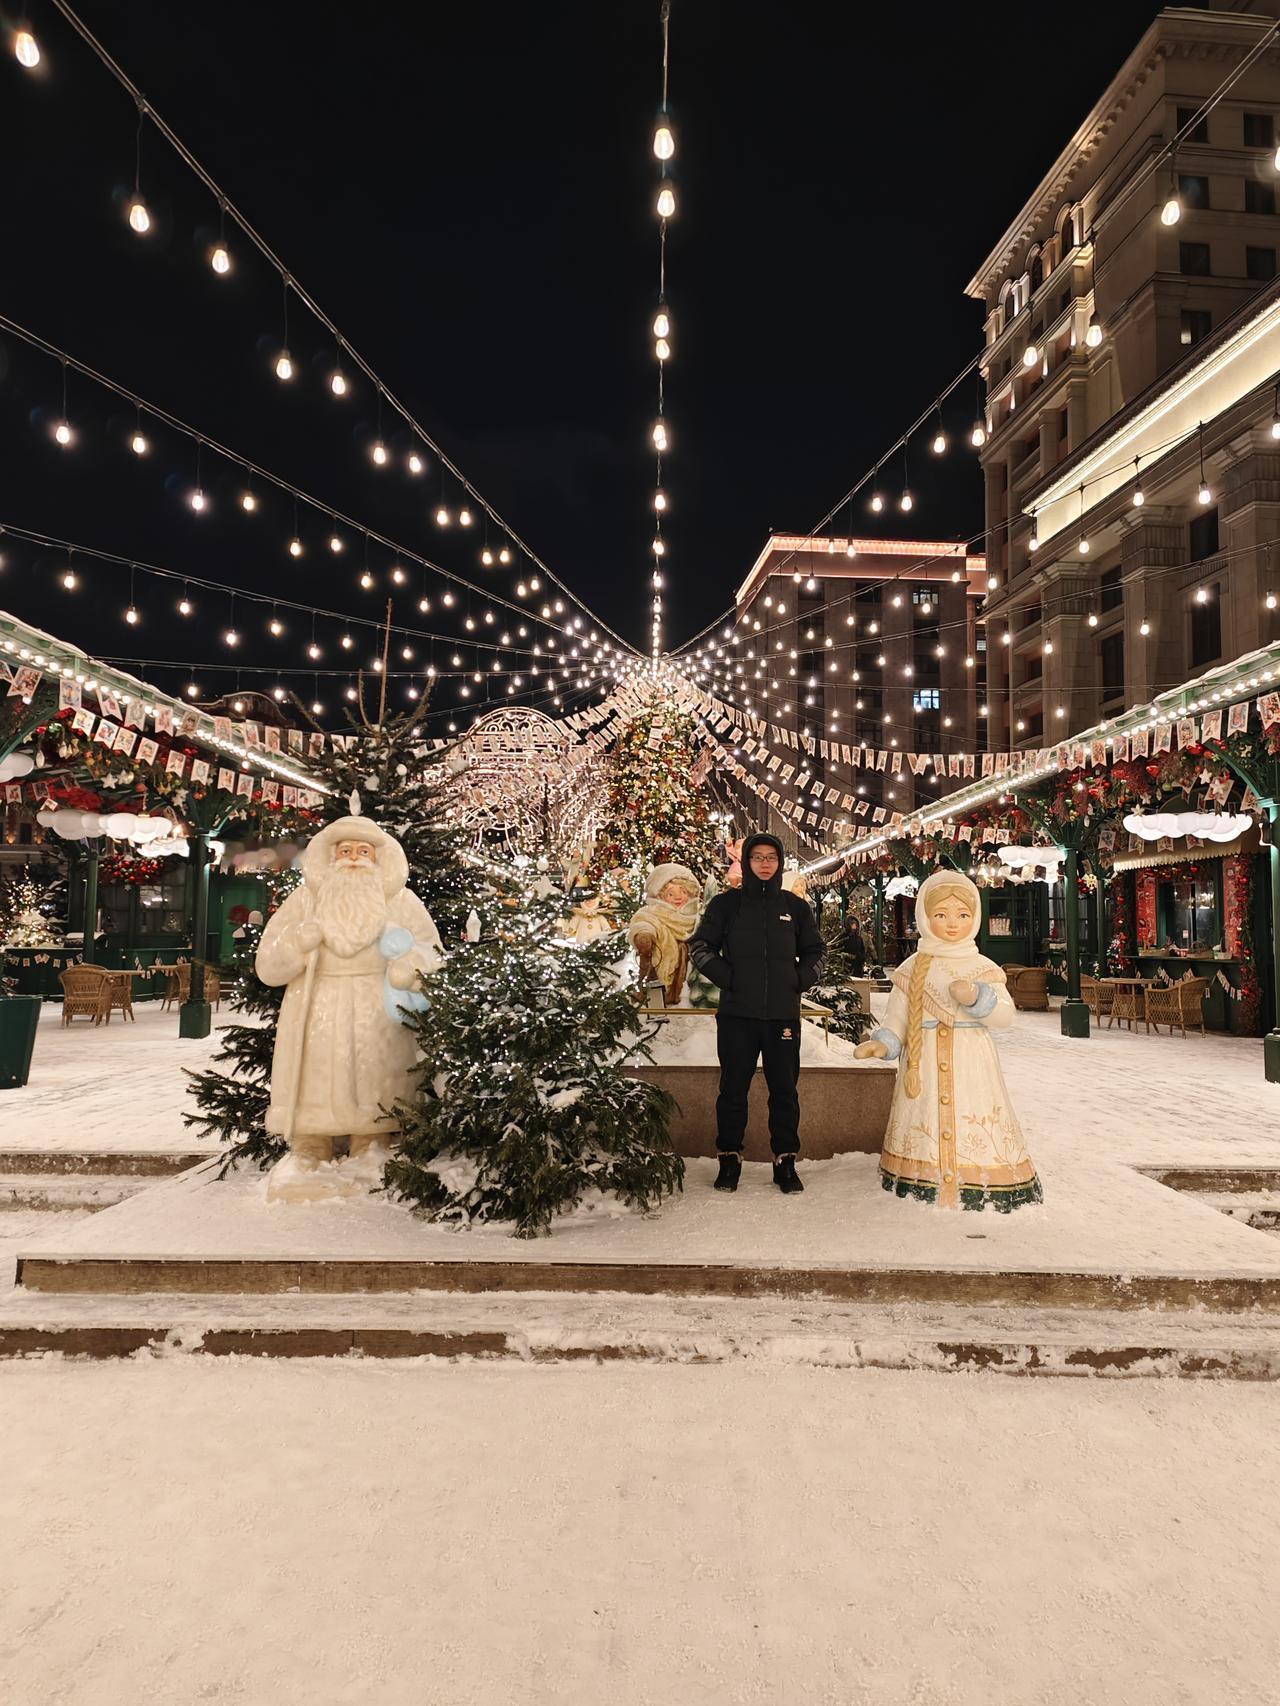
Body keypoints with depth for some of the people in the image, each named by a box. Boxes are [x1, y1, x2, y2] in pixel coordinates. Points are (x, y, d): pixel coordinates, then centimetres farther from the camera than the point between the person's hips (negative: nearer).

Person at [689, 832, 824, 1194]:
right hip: (737, 1014, -1)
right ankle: (729, 1158, 17)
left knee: (784, 1089, 5)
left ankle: (785, 1160, 16)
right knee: (733, 1087, 5)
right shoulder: (726, 904, 4)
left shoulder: (796, 907, 10)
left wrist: (799, 981, 4)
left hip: (783, 1015, 1)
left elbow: (814, 951, 20)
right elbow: (700, 945, 6)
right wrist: (726, 977, -6)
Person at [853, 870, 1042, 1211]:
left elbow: (1005, 1014, -3)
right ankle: (924, 1185, 13)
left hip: (971, 1064, 0)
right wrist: (883, 1042, -13)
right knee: (926, 1122, 2)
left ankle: (976, 1188, 6)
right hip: (924, 1064, 1)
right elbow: (898, 1016, 5)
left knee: (975, 1129, -4)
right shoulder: (912, 969, 7)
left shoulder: (983, 968, 6)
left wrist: (976, 997, -21)